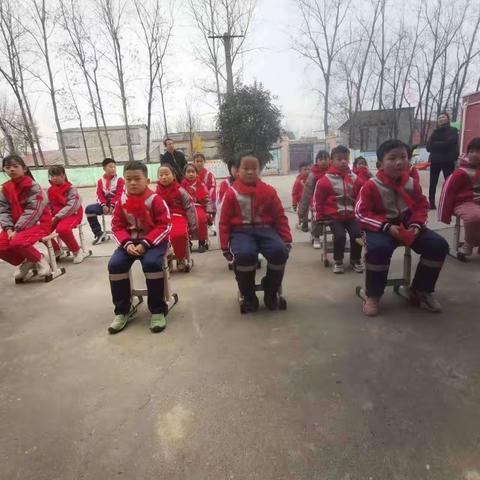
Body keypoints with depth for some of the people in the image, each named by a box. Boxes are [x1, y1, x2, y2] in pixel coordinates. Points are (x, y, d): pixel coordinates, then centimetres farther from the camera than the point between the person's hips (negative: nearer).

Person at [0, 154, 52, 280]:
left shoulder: (32, 186, -12)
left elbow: (33, 211, -19)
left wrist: (17, 229, -22)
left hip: (38, 222, -7)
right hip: (16, 225, 7)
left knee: (17, 242, -31)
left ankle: (39, 260, -3)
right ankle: (25, 262, 13)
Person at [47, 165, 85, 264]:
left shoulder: (71, 189, -10)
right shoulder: (50, 190, 9)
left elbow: (71, 206, -19)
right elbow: (48, 205, 10)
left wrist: (56, 217, -24)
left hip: (72, 214, -7)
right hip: (56, 215, 7)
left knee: (62, 229, -35)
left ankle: (77, 251, -12)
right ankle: (56, 250, 13)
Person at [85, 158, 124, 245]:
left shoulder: (120, 180, -1)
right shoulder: (100, 181, 9)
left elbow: (119, 195, -10)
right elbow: (99, 195, 1)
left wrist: (112, 206, -21)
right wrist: (104, 205, -17)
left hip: (116, 203, -4)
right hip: (104, 204, 4)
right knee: (89, 209, -18)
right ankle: (99, 233, -7)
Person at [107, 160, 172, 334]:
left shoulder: (155, 199, -12)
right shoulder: (122, 201, 0)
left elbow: (164, 226, -13)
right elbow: (117, 227, 4)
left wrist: (145, 244, -21)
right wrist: (127, 243, -16)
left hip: (154, 241, -4)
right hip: (130, 241, 5)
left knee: (152, 263, -32)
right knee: (115, 264, -18)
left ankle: (158, 310, -15)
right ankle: (123, 310, -1)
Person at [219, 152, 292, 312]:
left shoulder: (269, 191, 7)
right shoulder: (231, 193, 2)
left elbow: (280, 217, 11)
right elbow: (224, 222, 6)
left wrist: (286, 239, 3)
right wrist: (225, 246, 1)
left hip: (265, 229, 2)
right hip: (241, 231, -2)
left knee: (280, 251, -28)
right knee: (245, 254, -35)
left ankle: (271, 292, 0)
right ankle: (248, 296, -6)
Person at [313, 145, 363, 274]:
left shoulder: (354, 178, 4)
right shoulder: (325, 180, -8)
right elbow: (317, 200, -2)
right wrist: (319, 218, 0)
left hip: (351, 215, 3)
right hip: (333, 216, -3)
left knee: (357, 234, -16)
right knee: (340, 235, -24)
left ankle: (355, 260, 10)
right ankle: (338, 261, 1)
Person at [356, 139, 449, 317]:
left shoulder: (412, 184, 3)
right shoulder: (371, 186, -11)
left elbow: (422, 207, 11)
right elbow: (361, 213, -13)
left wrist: (416, 225, -10)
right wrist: (387, 226, -22)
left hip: (408, 226, 6)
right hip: (380, 228, -5)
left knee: (439, 245, -11)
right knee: (379, 249, -38)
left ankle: (421, 290, 9)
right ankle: (373, 295, -15)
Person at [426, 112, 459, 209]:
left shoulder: (453, 131, 3)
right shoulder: (435, 132, 14)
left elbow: (448, 143, -14)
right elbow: (428, 147, 3)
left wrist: (435, 144, -6)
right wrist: (441, 144, -11)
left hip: (448, 161, -3)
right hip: (435, 161, 3)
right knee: (432, 184, 3)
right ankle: (431, 203, 9)